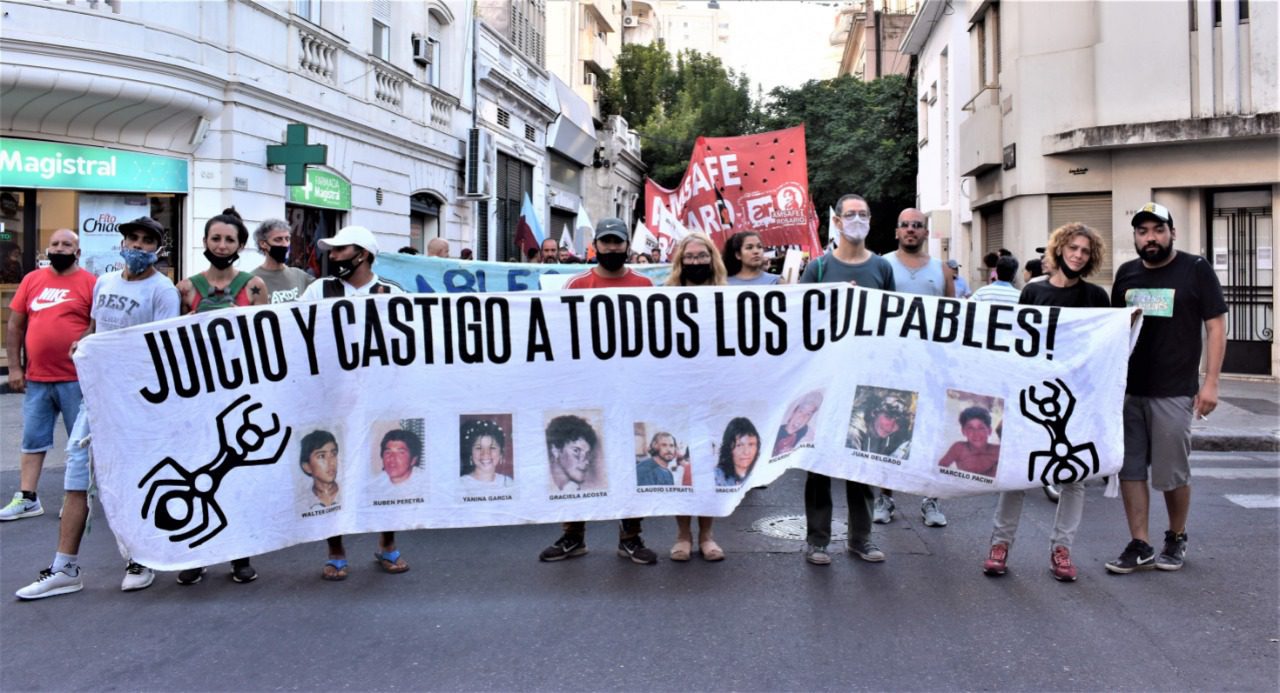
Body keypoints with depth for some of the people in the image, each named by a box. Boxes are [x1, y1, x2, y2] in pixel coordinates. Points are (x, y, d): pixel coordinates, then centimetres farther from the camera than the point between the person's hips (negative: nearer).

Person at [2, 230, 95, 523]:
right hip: (36, 379, 4)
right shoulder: (32, 280, 8)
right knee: (32, 439, 10)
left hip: (77, 379, -4)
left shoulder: (90, 283, -3)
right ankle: (27, 499, 19)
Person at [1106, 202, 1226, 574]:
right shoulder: (1126, 273, 11)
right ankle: (1139, 546, 12)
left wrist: (1210, 383, -9)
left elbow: (1216, 326, -3)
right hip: (1127, 390, 4)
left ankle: (1176, 539, 25)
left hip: (1173, 392, -4)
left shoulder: (1196, 270, -2)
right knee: (1129, 469, 3)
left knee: (1172, 474, 3)